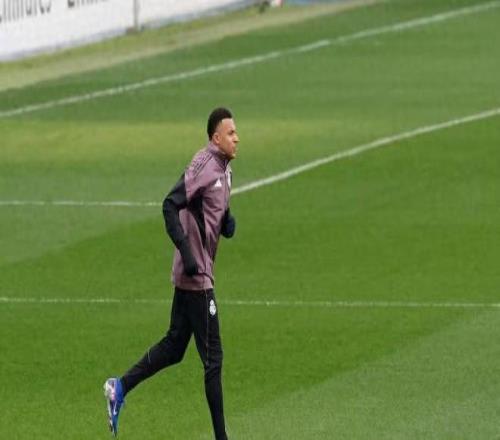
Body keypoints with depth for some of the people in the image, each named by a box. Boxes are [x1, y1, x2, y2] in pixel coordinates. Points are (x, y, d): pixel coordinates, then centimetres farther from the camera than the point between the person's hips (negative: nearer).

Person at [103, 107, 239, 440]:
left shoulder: (225, 168, 11)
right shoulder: (204, 166, -18)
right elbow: (171, 206, -24)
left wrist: (228, 220, 1)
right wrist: (187, 253, -30)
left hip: (191, 275, 9)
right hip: (196, 276, -9)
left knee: (174, 346, 16)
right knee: (213, 358, -4)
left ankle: (121, 387, 21)